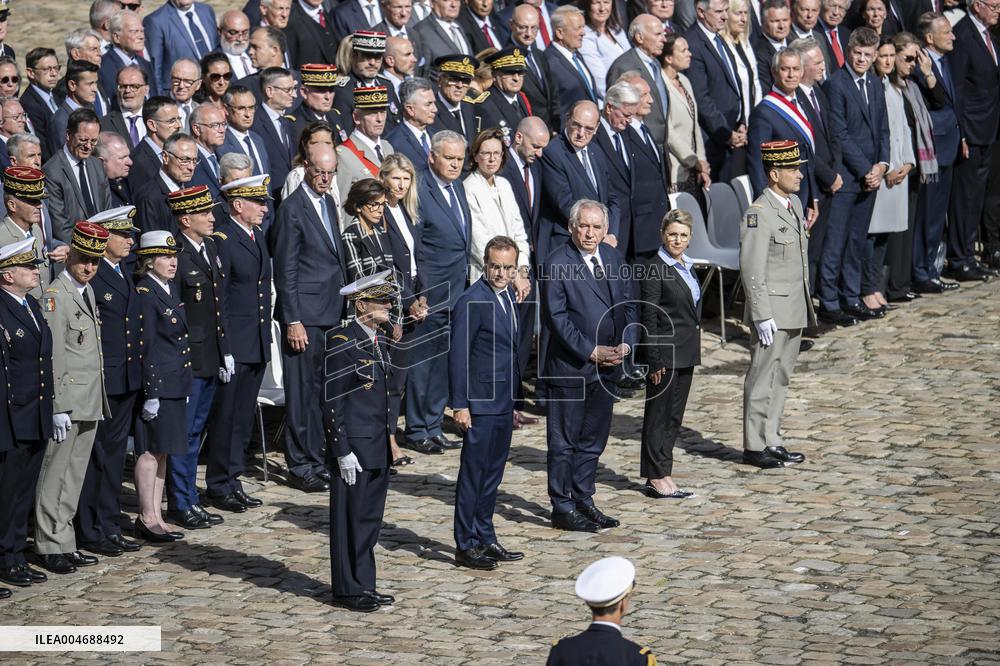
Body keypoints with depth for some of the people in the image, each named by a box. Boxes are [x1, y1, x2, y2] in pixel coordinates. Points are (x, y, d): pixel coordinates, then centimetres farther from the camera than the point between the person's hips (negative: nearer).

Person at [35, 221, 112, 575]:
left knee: (74, 476, 12)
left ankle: (65, 543, 17)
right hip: (68, 401, -9)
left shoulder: (88, 291, 15)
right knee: (55, 475, -2)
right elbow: (54, 356, -16)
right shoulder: (56, 295, -12)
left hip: (91, 401, 9)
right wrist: (58, 407, -19)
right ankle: (51, 546, 3)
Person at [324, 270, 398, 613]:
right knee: (351, 519, 0)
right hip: (354, 447, -8)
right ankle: (349, 589, 8)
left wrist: (390, 439, 17)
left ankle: (365, 586, 21)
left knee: (371, 518, 13)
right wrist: (343, 452, -17)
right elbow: (332, 402, -16)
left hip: (378, 448, 8)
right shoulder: (341, 344, -15)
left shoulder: (379, 340, 11)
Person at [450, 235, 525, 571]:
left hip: (503, 402, 8)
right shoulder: (473, 301, -15)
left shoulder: (508, 294, 10)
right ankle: (465, 546, 4)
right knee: (473, 474, -2)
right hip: (480, 404, -8)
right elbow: (458, 355, -15)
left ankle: (485, 539, 22)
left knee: (492, 474, 14)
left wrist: (513, 398, 17)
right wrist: (460, 405, -17)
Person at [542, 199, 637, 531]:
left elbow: (627, 304, 13)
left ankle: (583, 500, 25)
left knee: (593, 439, 14)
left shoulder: (612, 257, 9)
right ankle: (562, 507, 8)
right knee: (564, 441, 1)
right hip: (569, 367, -7)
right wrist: (590, 351, -16)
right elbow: (556, 317, -14)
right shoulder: (557, 263, -11)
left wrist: (626, 343, -3)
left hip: (607, 366, 7)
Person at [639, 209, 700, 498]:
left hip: (685, 354, 9)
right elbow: (649, 318, -15)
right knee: (658, 415, -1)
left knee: (674, 417, 12)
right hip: (665, 353, -9)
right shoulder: (655, 270, -13)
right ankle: (656, 477, 4)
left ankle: (661, 474, 18)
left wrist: (694, 350, 18)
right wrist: (654, 360, -18)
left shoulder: (687, 267, 13)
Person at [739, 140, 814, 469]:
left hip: (794, 310, 9)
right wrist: (762, 315, -20)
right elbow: (752, 269, -18)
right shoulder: (759, 214, -17)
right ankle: (755, 446, 5)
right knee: (762, 379, -1)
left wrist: (807, 305, 19)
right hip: (772, 311, -9)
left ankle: (772, 441, 22)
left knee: (780, 378, 14)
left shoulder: (794, 204, 11)